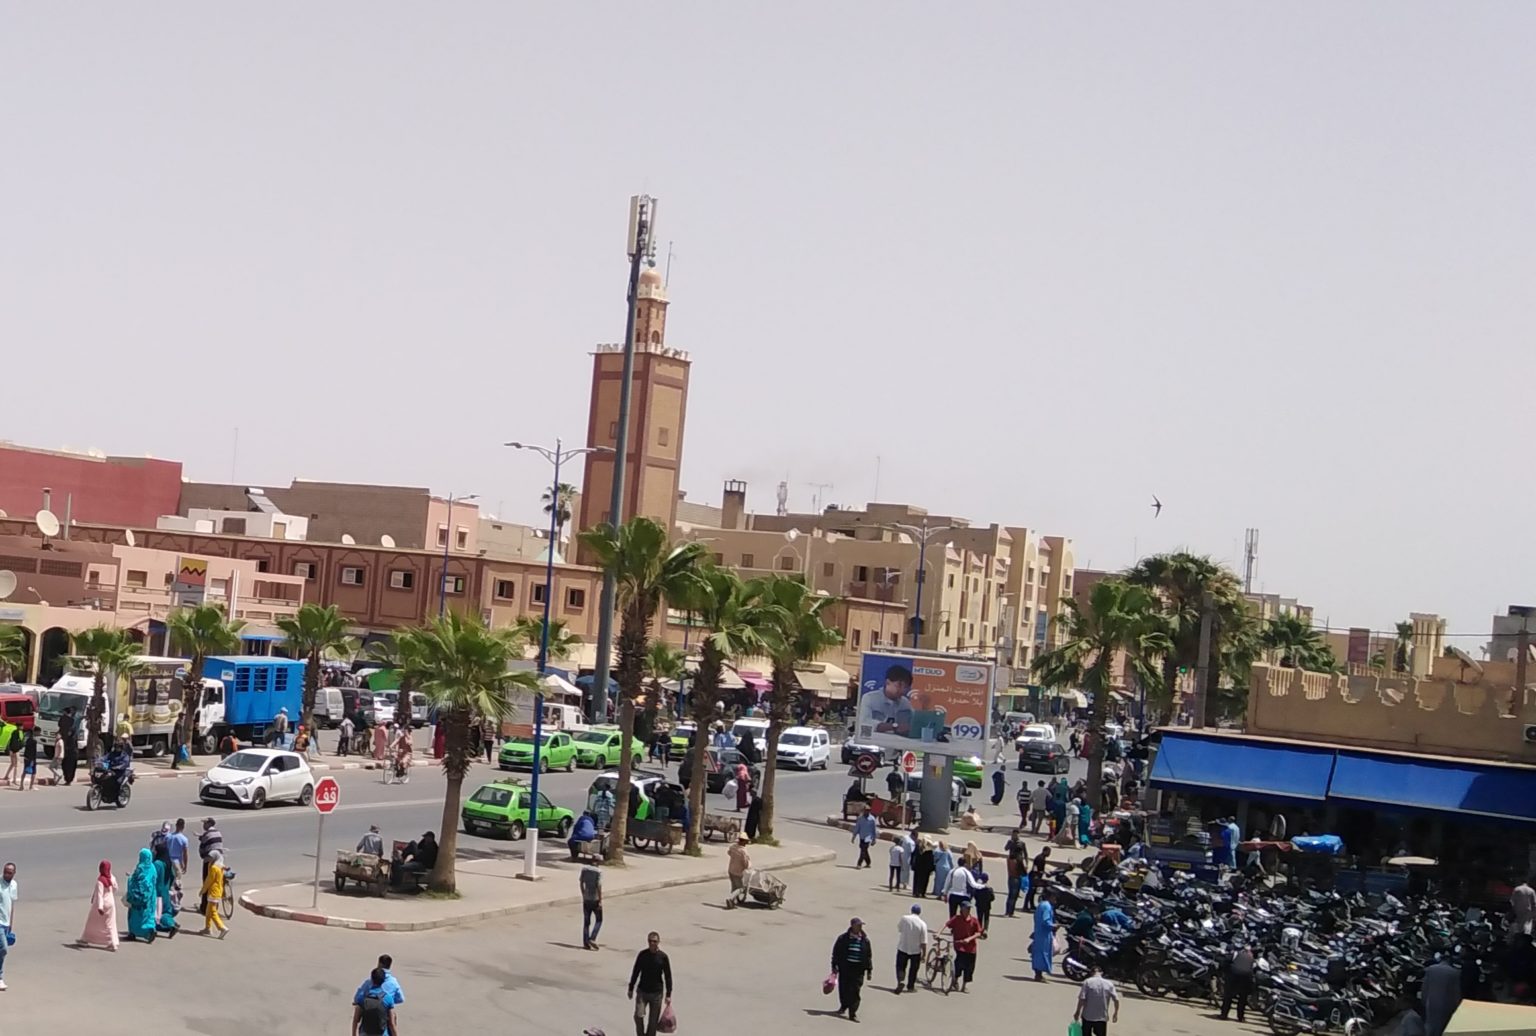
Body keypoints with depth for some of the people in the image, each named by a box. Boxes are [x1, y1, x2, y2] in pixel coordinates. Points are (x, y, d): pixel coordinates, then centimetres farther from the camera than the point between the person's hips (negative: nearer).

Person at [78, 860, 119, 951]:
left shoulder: (100, 880, -21)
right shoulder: (112, 878, -3)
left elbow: (99, 894, -26)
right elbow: (115, 889, 10)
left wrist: (99, 907, -30)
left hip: (101, 904, -5)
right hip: (110, 903, 5)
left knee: (92, 922, 14)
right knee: (110, 924, 8)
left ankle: (85, 940, 29)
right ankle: (113, 944, 2)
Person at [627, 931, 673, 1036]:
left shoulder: (663, 957, -7)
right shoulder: (642, 955, -4)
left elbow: (668, 976, -2)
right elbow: (635, 972, 7)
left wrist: (668, 994, -3)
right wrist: (631, 988, 10)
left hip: (657, 993, -1)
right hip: (642, 991, 1)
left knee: (653, 1020, 5)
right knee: (639, 1016, -12)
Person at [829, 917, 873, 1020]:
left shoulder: (865, 940, 5)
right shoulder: (843, 938, -1)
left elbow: (869, 955, 11)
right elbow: (836, 952, 3)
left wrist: (869, 970, 10)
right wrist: (834, 966, 0)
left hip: (859, 969, 0)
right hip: (845, 967, 0)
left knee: (855, 991, -6)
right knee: (844, 989, 10)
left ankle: (853, 1013, -1)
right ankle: (843, 1006, 36)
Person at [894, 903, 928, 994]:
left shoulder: (904, 919, -10)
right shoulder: (922, 924, -12)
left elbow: (899, 928, 12)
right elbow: (924, 942, -11)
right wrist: (924, 955, -2)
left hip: (902, 948, 0)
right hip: (916, 950, 0)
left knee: (900, 966, 12)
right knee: (913, 969, 16)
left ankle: (900, 981, -10)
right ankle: (910, 987, 22)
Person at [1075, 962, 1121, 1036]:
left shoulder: (1087, 982, -7)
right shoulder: (1109, 984, 0)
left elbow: (1082, 999, -13)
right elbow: (1116, 1000, -3)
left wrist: (1077, 1012, -2)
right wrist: (1116, 1013, 11)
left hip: (1088, 1016, -1)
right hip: (1102, 1017, 1)